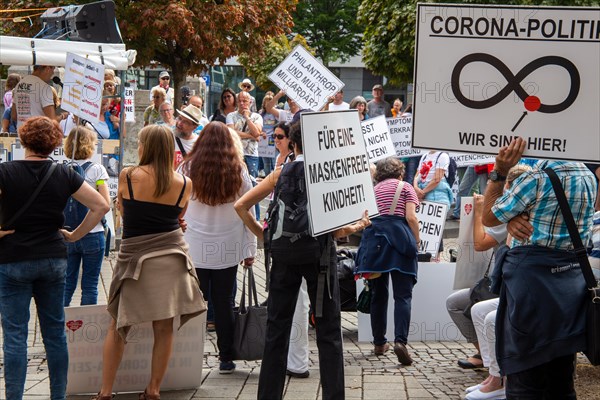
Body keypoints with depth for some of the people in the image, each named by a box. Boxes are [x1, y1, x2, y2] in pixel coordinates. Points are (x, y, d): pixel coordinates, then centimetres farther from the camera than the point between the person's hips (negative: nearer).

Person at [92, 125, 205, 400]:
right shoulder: (184, 184, -1)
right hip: (172, 255, 2)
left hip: (135, 254, -1)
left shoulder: (127, 176, -6)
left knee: (118, 326, 9)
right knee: (164, 328, 7)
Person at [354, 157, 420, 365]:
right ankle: (400, 340, -24)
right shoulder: (405, 187, 12)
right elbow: (411, 217, -1)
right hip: (398, 236, -4)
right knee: (403, 294, -7)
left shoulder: (373, 190, 23)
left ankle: (379, 342, 14)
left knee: (378, 293, 12)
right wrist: (417, 240, 9)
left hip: (373, 236, 4)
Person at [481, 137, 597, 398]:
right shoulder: (589, 178, 8)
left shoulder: (536, 178, -14)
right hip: (572, 283, 7)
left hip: (531, 279, -7)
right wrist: (517, 217, -3)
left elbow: (489, 218, -2)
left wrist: (499, 171, -3)